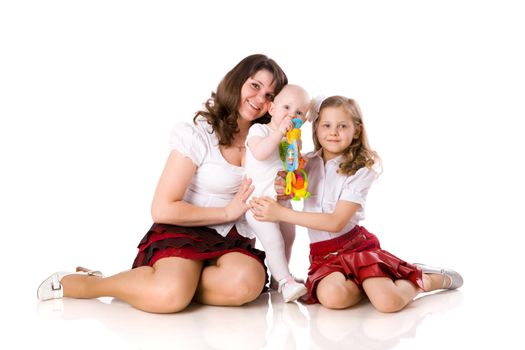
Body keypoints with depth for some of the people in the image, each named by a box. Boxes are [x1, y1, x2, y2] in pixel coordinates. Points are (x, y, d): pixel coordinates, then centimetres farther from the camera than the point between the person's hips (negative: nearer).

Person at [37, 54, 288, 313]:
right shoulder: (198, 136, -9)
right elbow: (162, 209, -13)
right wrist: (227, 212, -11)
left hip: (232, 241, 5)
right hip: (183, 232, -4)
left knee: (247, 282, -34)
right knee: (169, 295, -37)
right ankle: (82, 283, -10)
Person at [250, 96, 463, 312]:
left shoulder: (361, 170, -8)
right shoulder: (308, 163, 7)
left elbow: (337, 221, -16)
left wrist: (281, 213, -20)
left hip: (355, 245, -3)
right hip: (323, 254, 3)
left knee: (388, 302, -25)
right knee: (332, 296, -31)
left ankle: (420, 280, 8)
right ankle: (364, 283, 2)